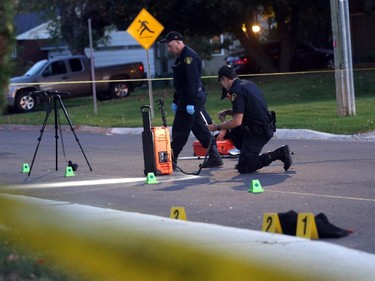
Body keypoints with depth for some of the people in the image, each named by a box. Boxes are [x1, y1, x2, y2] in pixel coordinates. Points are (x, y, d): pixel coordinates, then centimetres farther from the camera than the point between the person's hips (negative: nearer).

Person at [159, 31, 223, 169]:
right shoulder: (182, 57, 18)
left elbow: (192, 81, -23)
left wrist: (190, 103, -26)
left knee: (180, 131, -6)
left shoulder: (189, 57, -15)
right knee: (199, 128, 11)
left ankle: (172, 160, -3)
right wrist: (176, 101, 25)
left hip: (192, 97, -11)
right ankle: (214, 157, 12)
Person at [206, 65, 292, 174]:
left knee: (243, 168, -5)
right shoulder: (248, 84, 11)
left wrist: (217, 127, -10)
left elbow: (237, 121, -22)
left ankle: (278, 154, -7)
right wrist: (227, 112, 15)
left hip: (257, 133, -10)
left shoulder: (237, 91, -18)